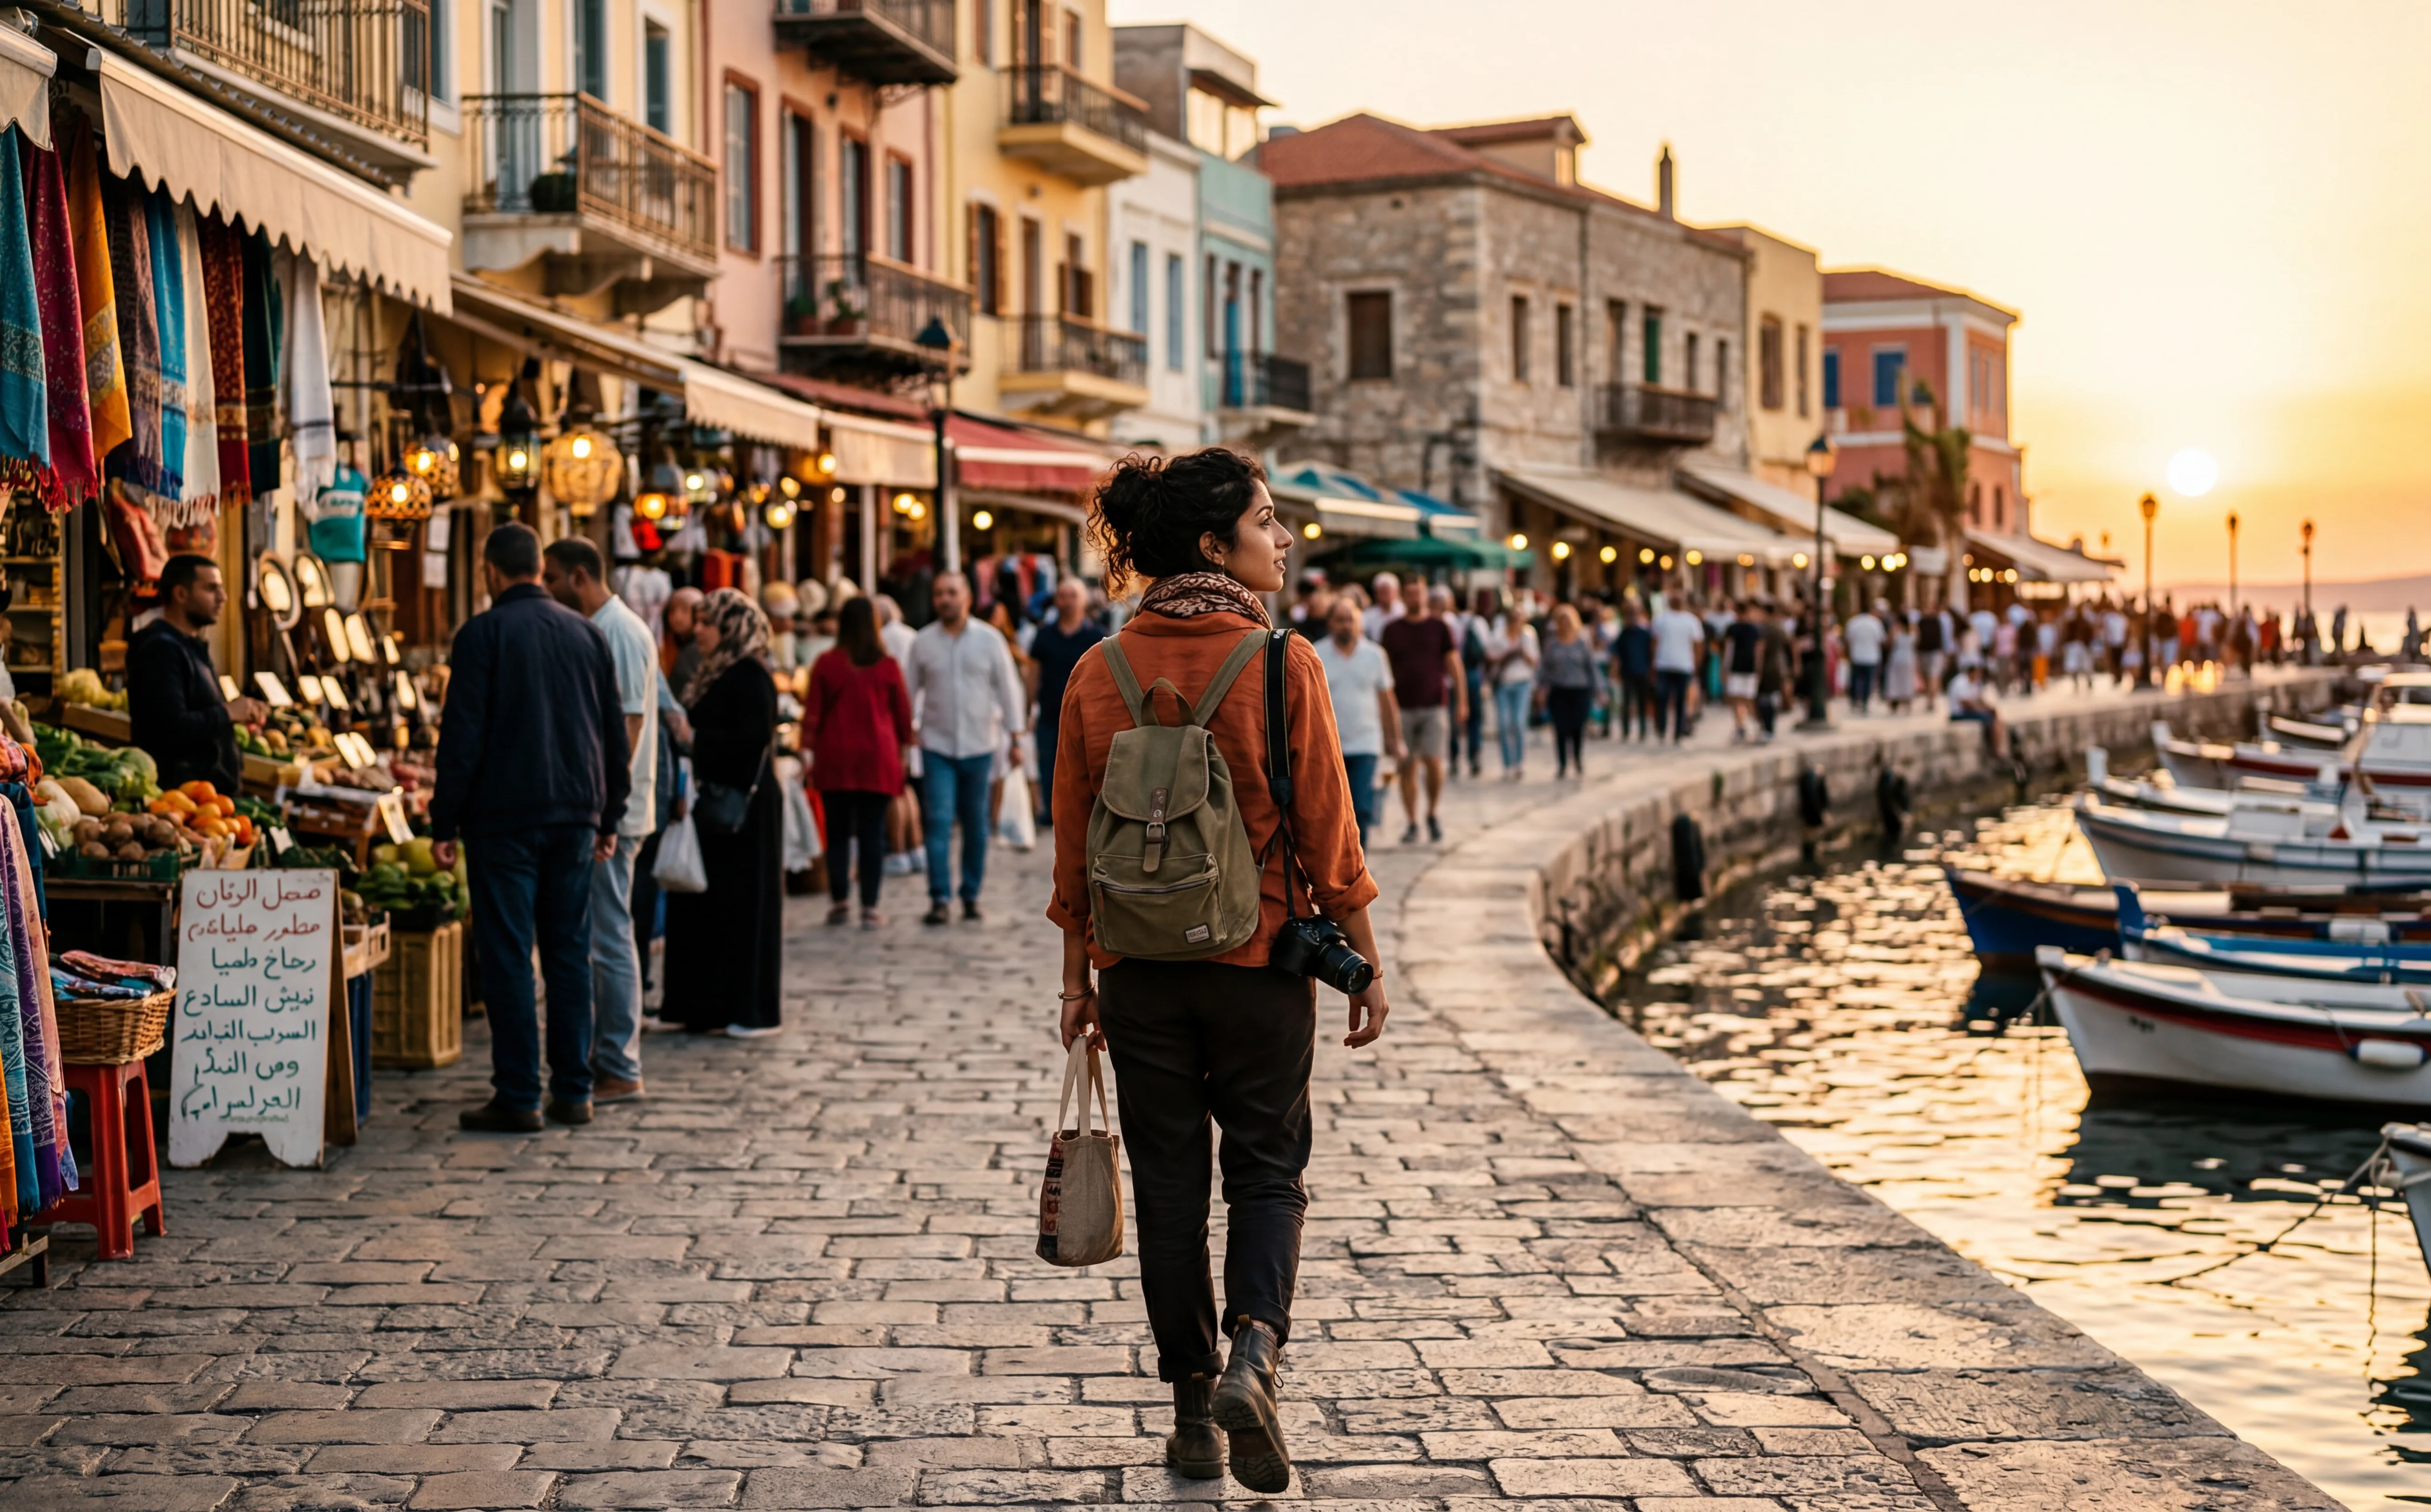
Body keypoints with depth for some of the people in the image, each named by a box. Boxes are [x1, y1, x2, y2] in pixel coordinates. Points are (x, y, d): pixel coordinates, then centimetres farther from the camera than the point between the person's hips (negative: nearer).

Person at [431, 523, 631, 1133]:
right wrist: (609, 819, 19)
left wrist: (444, 824, -5)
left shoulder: (483, 634, -6)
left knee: (508, 956, -2)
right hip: (575, 817, 5)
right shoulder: (587, 633, 9)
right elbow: (615, 732, 13)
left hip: (505, 815, -5)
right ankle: (573, 1092, 12)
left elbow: (463, 735, -9)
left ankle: (519, 1098, -2)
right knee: (569, 952, 10)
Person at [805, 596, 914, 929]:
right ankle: (870, 908, 0)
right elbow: (903, 713, 4)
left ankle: (839, 903, 11)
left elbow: (812, 714, -1)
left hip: (835, 758, 0)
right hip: (878, 759, 0)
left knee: (838, 832, 10)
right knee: (873, 834, 2)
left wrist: (811, 751, 6)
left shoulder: (826, 664, -3)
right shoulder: (887, 666, -2)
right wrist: (903, 749, 16)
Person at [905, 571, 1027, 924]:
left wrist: (1015, 737, 3)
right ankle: (939, 899, -10)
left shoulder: (989, 639, 0)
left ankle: (971, 897, 17)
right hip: (937, 746, 0)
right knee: (938, 821, -10)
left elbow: (1008, 689, 4)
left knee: (976, 825, 7)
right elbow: (910, 691, 7)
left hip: (979, 746, 0)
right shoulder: (923, 642, 2)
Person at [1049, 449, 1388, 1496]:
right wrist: (1367, 965, 1)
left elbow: (1074, 847, 3)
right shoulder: (1282, 663, -11)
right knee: (1266, 1169, 12)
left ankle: (1193, 1410, 16)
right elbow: (1327, 833, -8)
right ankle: (1254, 1352, -11)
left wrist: (1078, 976, 12)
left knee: (1168, 1183, 11)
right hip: (1261, 963, -2)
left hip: (1139, 967, 3)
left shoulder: (1098, 674, -1)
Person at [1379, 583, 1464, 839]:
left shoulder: (1439, 628, 5)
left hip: (1435, 705, -1)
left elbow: (1454, 665, 6)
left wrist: (1461, 701, -1)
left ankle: (1432, 815, 10)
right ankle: (1412, 824, 8)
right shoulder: (1392, 630, 7)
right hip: (1403, 707, 1)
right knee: (1407, 768, 1)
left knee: (1434, 763, -11)